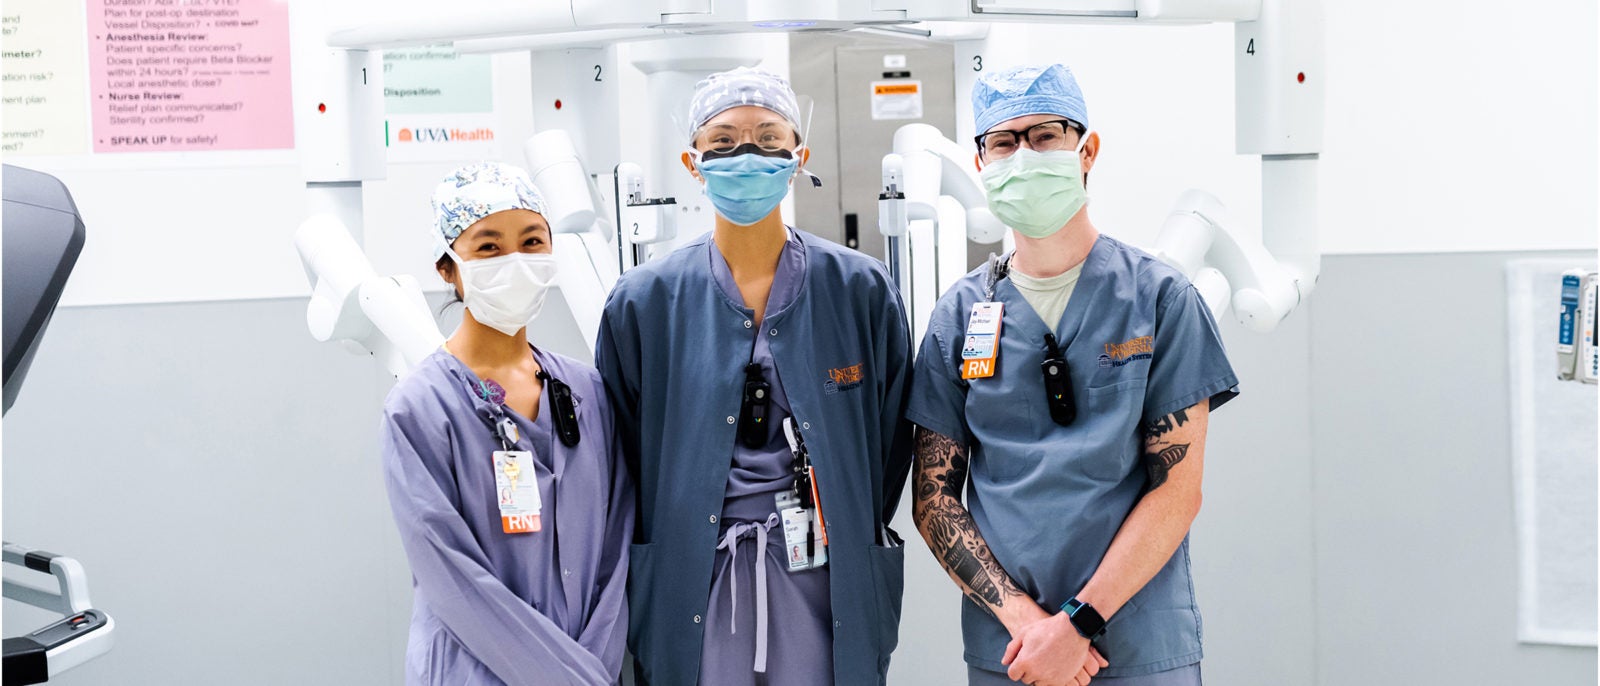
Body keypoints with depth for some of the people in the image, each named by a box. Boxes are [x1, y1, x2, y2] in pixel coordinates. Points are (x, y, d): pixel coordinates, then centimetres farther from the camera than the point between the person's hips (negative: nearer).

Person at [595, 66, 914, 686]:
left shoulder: (861, 290, -1)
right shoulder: (642, 303, 0)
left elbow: (890, 438, 5)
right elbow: (622, 452, 5)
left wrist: (851, 539, 2)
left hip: (826, 586, 0)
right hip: (691, 593, 0)